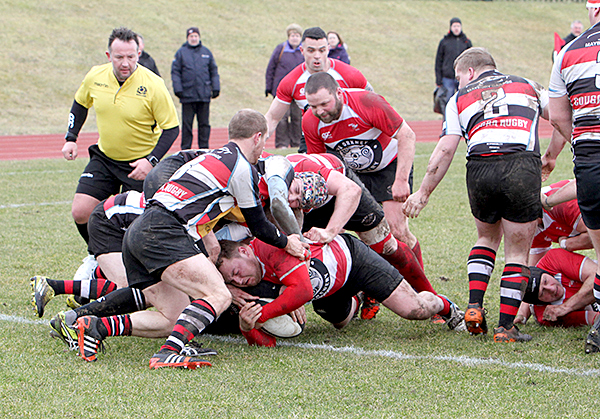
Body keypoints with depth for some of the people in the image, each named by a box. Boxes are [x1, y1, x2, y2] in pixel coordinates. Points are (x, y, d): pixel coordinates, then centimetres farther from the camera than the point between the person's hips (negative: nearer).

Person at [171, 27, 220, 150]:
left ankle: (204, 148, 11)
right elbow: (175, 72, 1)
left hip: (204, 95, 2)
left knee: (204, 123, 5)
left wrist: (216, 88, 3)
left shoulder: (206, 52, 10)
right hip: (187, 95, -2)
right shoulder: (181, 53, 3)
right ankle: (185, 149, 8)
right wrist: (178, 89, -9)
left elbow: (214, 72, 13)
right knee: (186, 123, 2)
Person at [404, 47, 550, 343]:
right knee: (517, 251, 8)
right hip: (522, 166, -1)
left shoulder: (460, 99, 20)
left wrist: (424, 193, 17)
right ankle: (505, 327, 5)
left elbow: (445, 150, 12)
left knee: (487, 237, 27)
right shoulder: (528, 86, 24)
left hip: (479, 169, 1)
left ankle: (475, 305, 14)